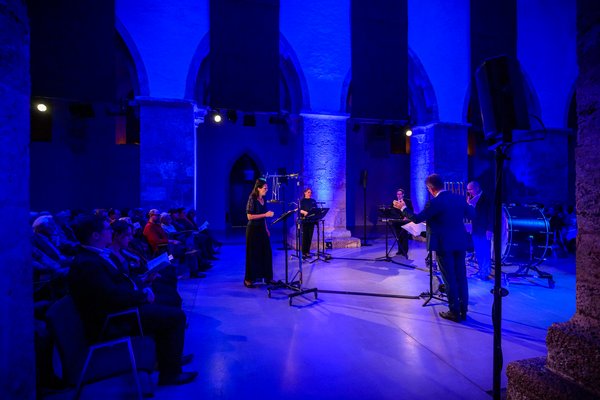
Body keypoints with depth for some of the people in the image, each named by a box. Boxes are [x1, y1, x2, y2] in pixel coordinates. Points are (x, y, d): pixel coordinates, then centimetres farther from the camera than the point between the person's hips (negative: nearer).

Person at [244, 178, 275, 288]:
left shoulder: (263, 200, 9)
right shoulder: (252, 199, -13)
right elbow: (249, 216, -19)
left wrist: (266, 229, 15)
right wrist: (265, 214, -22)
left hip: (262, 228, 7)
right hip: (253, 229, -7)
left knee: (266, 253, 8)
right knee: (253, 254, 0)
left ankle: (267, 277, 19)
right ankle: (248, 279, 12)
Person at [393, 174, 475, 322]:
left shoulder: (434, 203, -17)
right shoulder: (458, 198, 4)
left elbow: (416, 219, -14)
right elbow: (471, 214, 16)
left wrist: (403, 208, 0)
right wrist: (466, 205, 37)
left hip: (444, 245, -7)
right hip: (460, 243, 7)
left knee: (449, 279, 3)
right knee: (461, 277, 13)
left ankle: (455, 312, 12)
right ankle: (463, 310, 23)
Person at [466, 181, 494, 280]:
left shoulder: (486, 199, -8)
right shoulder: (471, 198, 11)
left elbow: (491, 215, -11)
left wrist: (490, 230, -16)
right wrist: (468, 202, -6)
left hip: (484, 231, -6)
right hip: (475, 230, 6)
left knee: (485, 253, 1)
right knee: (478, 252, 10)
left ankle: (485, 273, 8)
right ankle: (481, 271, 18)